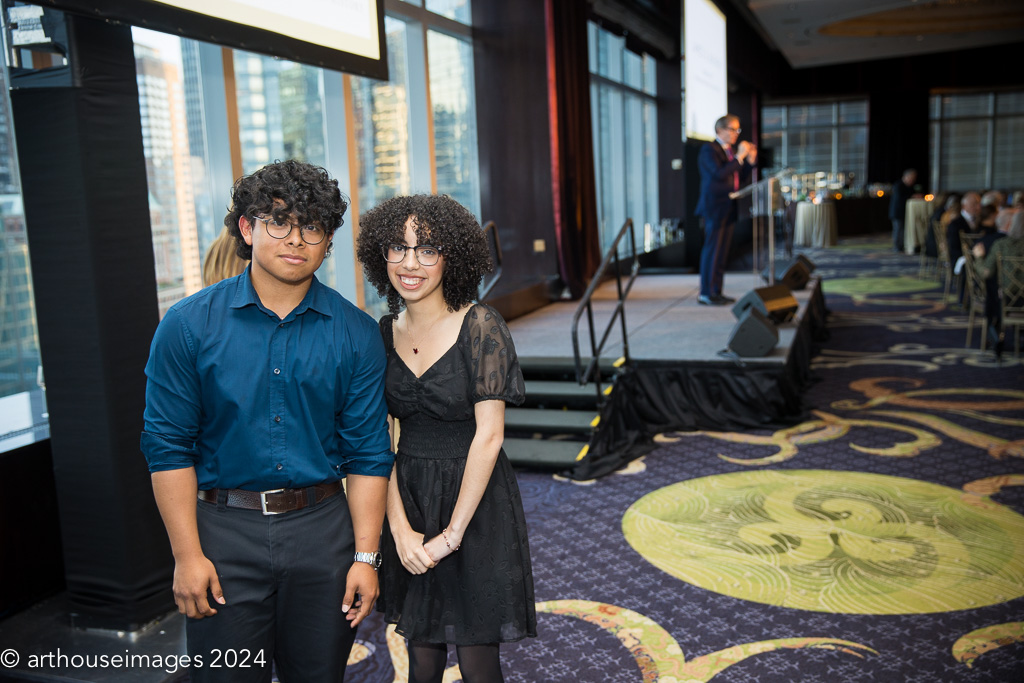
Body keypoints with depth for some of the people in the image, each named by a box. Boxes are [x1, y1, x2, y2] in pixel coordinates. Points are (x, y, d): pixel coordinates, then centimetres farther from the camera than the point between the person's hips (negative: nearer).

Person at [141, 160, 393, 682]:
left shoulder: (355, 334, -2)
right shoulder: (188, 325, -4)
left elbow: (368, 452, 0)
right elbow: (168, 446, -3)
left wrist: (366, 557, -2)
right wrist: (187, 555, -7)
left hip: (322, 527, 2)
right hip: (225, 527, -1)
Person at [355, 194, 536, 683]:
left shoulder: (480, 325, -13)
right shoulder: (384, 332, 2)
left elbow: (489, 434, -16)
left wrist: (452, 532, -15)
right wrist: (400, 526, -9)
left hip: (475, 500, -4)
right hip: (407, 500, 4)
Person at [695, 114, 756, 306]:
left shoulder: (732, 151, 18)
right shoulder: (709, 150, -7)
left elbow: (742, 179, 17)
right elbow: (719, 173, -21)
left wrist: (750, 161, 4)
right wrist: (739, 157, -18)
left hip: (729, 209, 8)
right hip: (714, 208, -8)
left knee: (722, 252, 9)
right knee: (712, 250, -9)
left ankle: (716, 291, 14)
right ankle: (705, 294, -6)